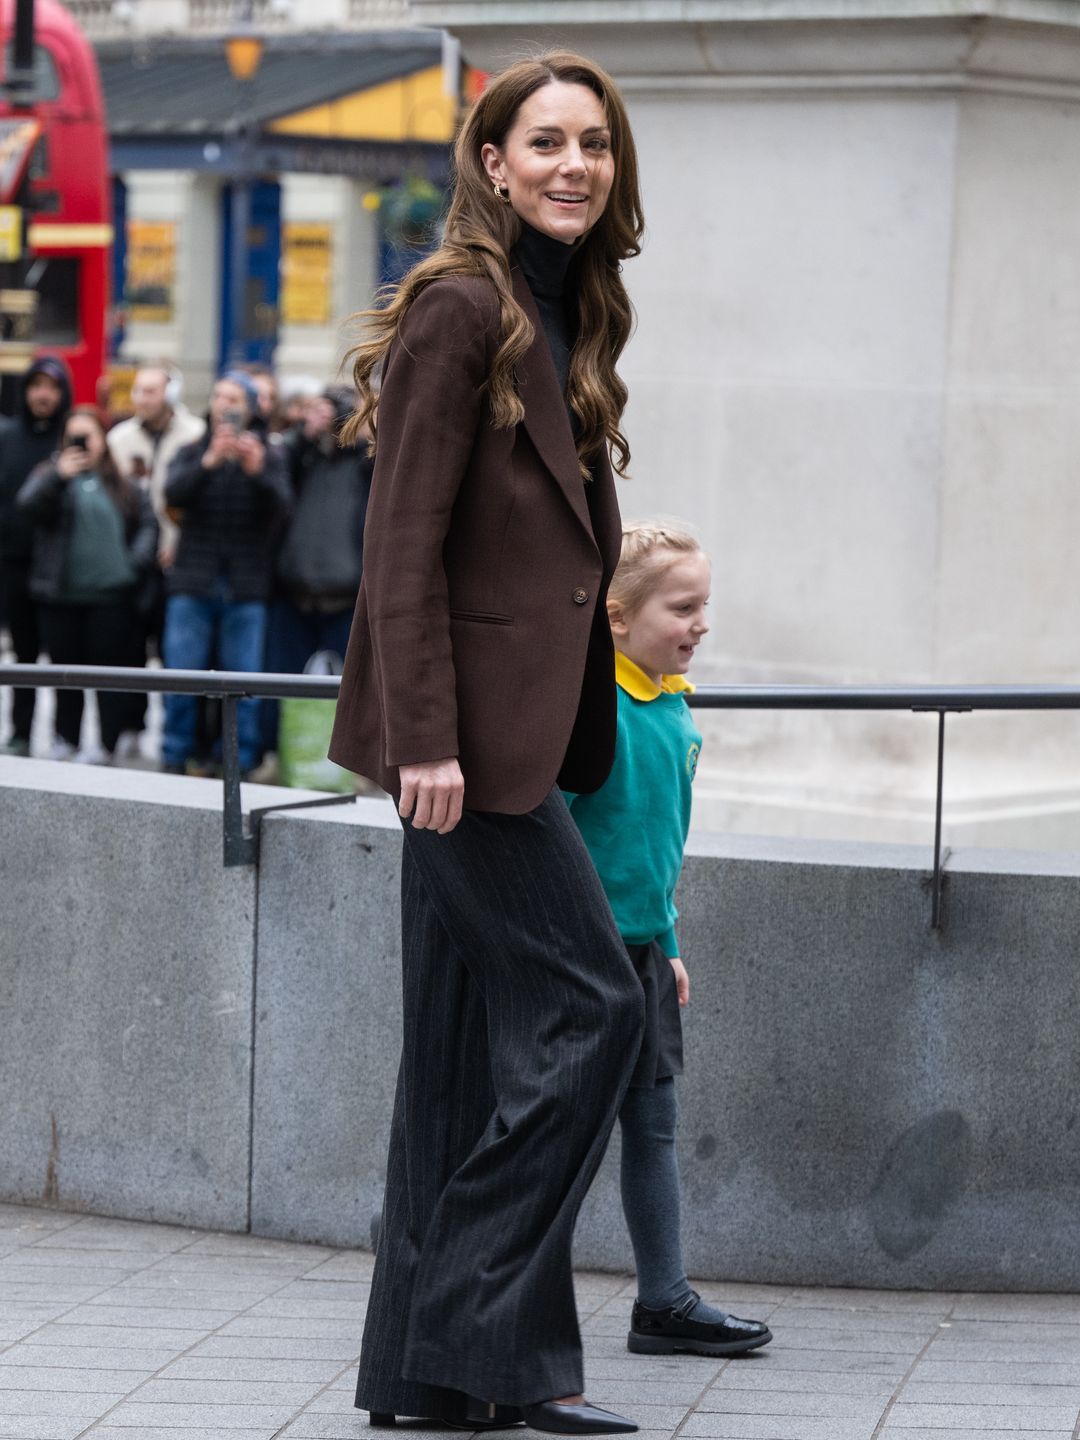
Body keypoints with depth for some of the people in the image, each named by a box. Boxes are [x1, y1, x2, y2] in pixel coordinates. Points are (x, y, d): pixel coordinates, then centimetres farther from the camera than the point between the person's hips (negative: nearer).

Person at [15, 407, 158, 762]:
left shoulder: (123, 483, 9)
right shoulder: (51, 475, 6)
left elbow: (148, 523, 9)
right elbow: (28, 505, -13)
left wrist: (138, 560, -6)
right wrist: (59, 476, -26)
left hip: (111, 593, 0)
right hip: (61, 595, 0)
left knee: (111, 667, -1)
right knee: (66, 667, 7)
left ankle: (107, 743, 4)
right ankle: (66, 742, 17)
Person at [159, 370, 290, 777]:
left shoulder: (267, 457, 8)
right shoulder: (193, 453, 10)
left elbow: (280, 509, -8)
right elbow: (174, 492, -10)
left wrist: (257, 472, -26)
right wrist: (210, 461, -25)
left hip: (245, 590, -1)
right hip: (194, 585, 1)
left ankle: (240, 764, 4)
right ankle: (174, 761, 7)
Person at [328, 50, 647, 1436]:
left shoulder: (570, 319, 16)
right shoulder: (458, 311, -12)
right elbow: (404, 544, -16)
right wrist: (424, 738, -20)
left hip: (519, 730, 9)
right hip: (467, 730, -9)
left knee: (474, 1038, 10)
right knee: (589, 1004, -8)